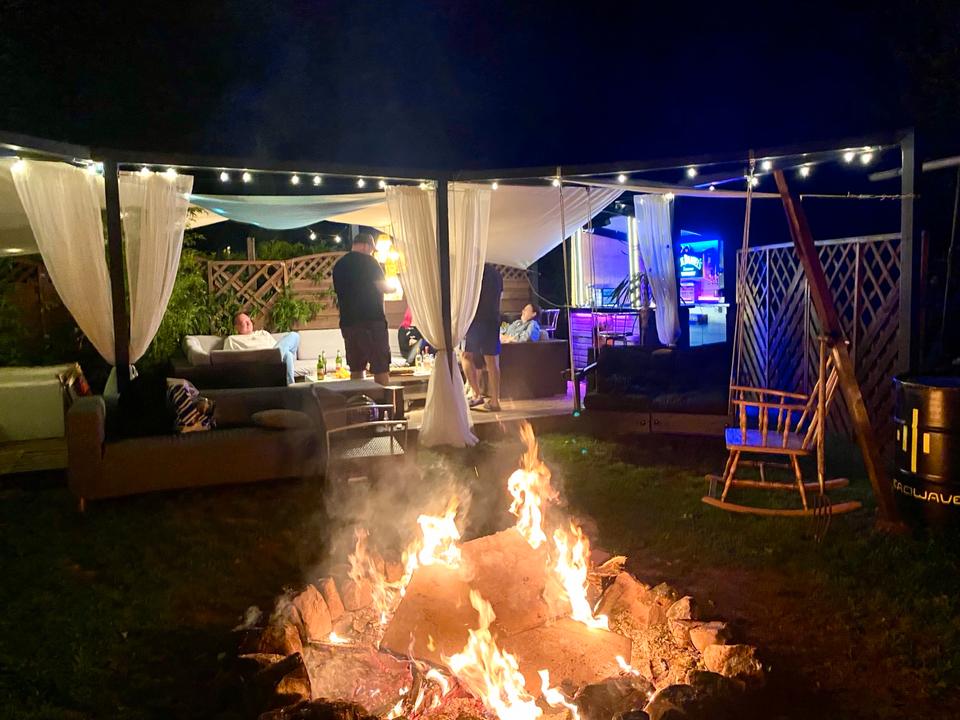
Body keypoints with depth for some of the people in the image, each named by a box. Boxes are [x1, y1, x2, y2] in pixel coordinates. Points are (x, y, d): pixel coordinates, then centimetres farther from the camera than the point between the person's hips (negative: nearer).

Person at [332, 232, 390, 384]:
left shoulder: (338, 265, 14)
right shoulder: (368, 261, -7)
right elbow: (383, 287, -9)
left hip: (348, 322, 7)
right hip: (372, 320, -6)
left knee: (356, 368, 11)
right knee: (380, 368, -4)